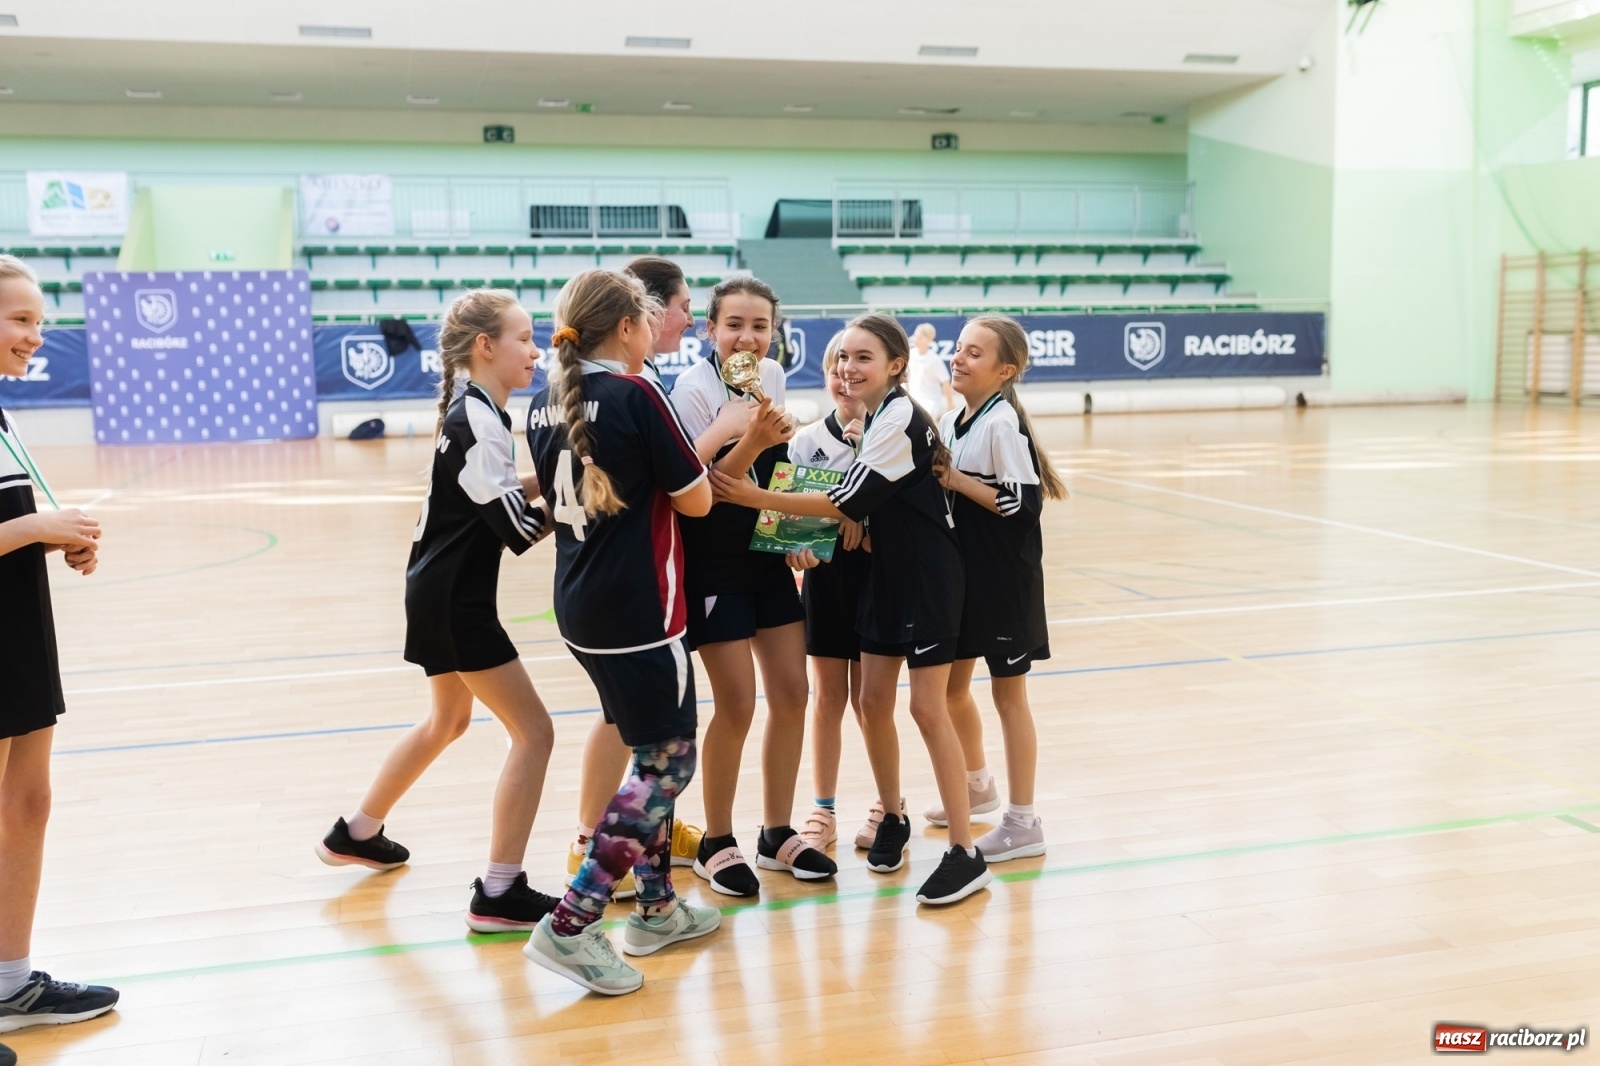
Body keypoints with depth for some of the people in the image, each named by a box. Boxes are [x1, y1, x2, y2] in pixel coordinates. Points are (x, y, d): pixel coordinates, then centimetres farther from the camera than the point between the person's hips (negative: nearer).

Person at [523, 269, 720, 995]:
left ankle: (655, 907, 27)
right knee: (667, 760, 1)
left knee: (651, 749, 19)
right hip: (640, 609, -8)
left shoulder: (547, 403, 7)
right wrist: (682, 452, 8)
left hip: (582, 607, 8)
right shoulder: (636, 394, -15)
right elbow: (695, 499, -10)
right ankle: (571, 924, -4)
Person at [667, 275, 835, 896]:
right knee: (736, 704, -5)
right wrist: (751, 441, -32)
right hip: (713, 565, -7)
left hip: (768, 558, 7)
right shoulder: (694, 389, -16)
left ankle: (777, 834, 22)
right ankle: (716, 844, 14)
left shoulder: (772, 378, 3)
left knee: (791, 695, 7)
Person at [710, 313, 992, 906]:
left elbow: (847, 501, -22)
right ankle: (893, 818, 29)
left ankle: (965, 852, 2)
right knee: (873, 703, 10)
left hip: (929, 579, -8)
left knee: (928, 707, -6)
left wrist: (756, 497, -20)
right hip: (888, 575, 8)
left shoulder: (899, 418, -18)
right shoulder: (877, 417, 10)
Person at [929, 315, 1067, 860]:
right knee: (952, 685, 18)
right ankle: (977, 784, 42)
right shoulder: (951, 421, 7)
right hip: (962, 570, 8)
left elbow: (1022, 502, -22)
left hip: (1005, 576, -8)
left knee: (1008, 693, 2)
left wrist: (957, 480, -19)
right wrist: (935, 479, -2)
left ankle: (1022, 822, 14)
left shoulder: (1002, 421, -16)